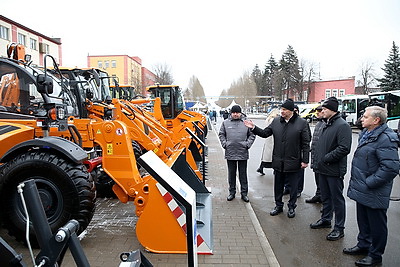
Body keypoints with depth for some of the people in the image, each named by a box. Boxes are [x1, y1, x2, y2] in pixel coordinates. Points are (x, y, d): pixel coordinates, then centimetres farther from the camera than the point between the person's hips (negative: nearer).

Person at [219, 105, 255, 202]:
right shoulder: (225, 123, 4)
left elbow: (252, 135, 7)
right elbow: (221, 134, 10)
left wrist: (248, 144, -5)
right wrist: (224, 144, -2)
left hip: (243, 153, -1)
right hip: (230, 153, 1)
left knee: (243, 174, 8)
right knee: (231, 174, 11)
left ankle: (244, 193, 19)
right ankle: (232, 192, 24)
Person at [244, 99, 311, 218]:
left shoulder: (302, 123, -7)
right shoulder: (276, 121, 4)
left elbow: (306, 143, -6)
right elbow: (265, 133, 10)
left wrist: (305, 160, -8)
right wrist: (254, 128, -4)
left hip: (293, 161, -3)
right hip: (278, 161, 4)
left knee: (293, 186, 10)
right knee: (278, 185, 15)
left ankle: (291, 207, 29)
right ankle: (278, 205, 32)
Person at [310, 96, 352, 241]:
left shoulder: (342, 125, -15)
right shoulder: (326, 124, 12)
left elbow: (344, 148, -24)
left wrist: (326, 158, -19)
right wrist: (316, 162, 11)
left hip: (334, 170, -8)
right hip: (323, 169, 8)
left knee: (337, 199, 3)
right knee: (325, 196, 20)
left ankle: (339, 228, 15)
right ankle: (325, 219, 37)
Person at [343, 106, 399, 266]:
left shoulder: (385, 139, -22)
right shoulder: (366, 133, 8)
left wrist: (369, 183, -22)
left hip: (374, 193, -9)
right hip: (362, 191, 9)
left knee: (376, 225, 9)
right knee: (363, 221, 23)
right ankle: (363, 245, 42)